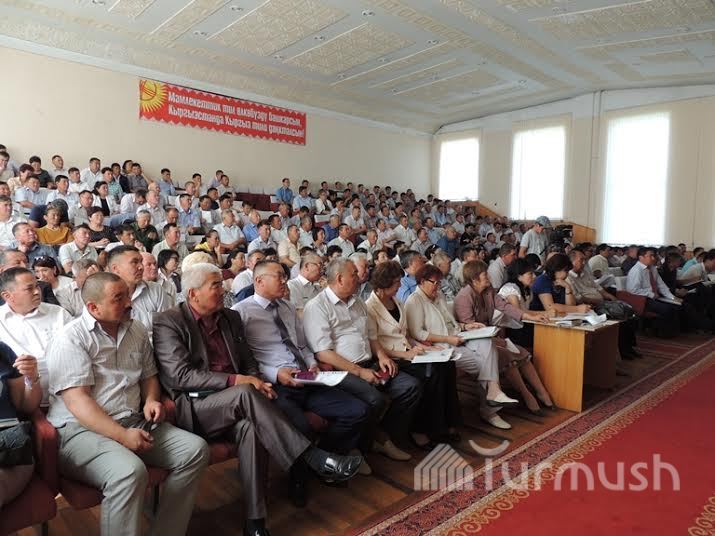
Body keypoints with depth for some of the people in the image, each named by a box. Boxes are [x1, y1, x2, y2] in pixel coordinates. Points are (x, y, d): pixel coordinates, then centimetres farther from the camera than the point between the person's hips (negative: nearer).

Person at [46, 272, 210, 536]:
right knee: (130, 471, -35)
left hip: (134, 422, 7)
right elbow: (77, 401, -17)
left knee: (196, 449, -9)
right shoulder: (72, 339, -9)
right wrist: (122, 435, -23)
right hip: (81, 429, -6)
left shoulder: (137, 331, 11)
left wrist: (151, 400, -1)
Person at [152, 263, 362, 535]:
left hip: (231, 404, 5)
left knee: (250, 426, -30)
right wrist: (237, 381, -22)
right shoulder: (167, 322, -6)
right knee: (245, 394, -33)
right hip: (192, 409, -4)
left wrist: (255, 381, -9)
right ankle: (314, 459, -31)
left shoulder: (231, 317, 12)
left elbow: (248, 362, 16)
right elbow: (181, 376, -15)